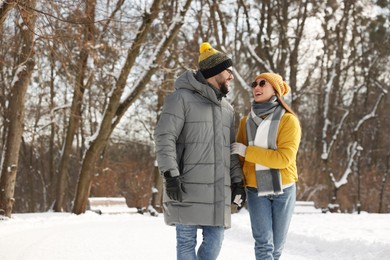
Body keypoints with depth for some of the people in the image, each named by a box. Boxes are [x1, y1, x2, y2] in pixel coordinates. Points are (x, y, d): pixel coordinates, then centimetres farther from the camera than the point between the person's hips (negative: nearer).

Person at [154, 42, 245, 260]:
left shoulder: (227, 108, 18)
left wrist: (238, 181, 13)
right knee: (187, 240, -2)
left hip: (217, 189, 6)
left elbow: (231, 149, 22)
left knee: (215, 239, 3)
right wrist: (170, 175, -19)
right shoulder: (182, 98, -4)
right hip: (187, 186, -6)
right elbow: (164, 138, -11)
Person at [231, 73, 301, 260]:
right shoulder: (246, 121, 4)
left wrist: (247, 151, -19)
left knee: (276, 244, 8)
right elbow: (239, 156, 8)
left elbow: (284, 158, -19)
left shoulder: (288, 120, -8)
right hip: (256, 190, 1)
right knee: (263, 243, -10)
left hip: (283, 189, -1)